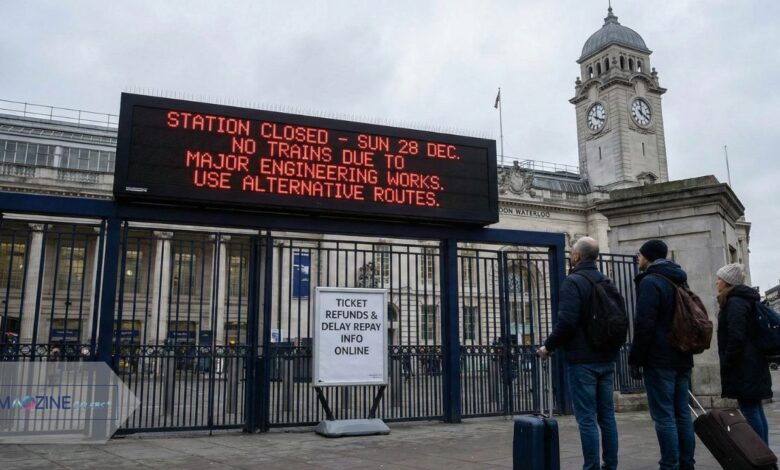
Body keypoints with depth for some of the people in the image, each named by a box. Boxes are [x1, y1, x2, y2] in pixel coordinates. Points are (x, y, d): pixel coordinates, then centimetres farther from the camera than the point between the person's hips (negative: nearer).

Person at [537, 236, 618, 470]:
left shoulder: (573, 282, -12)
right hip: (606, 359, 7)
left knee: (587, 418, -3)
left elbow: (566, 321, -20)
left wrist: (548, 346, -8)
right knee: (607, 415, 12)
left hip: (582, 360, -7)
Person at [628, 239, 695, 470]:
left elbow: (644, 325, -18)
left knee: (664, 417, -6)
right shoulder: (681, 281, 17)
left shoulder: (650, 282, -12)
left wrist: (635, 359, -12)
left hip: (659, 360, -9)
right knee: (682, 414, 11)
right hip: (682, 358, 9)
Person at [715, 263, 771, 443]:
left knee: (749, 410, -7)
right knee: (755, 410, 13)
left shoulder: (735, 303, -14)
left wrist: (726, 364, -13)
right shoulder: (746, 300, 18)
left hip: (744, 368, -10)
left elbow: (736, 338, -21)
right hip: (754, 366, 10)